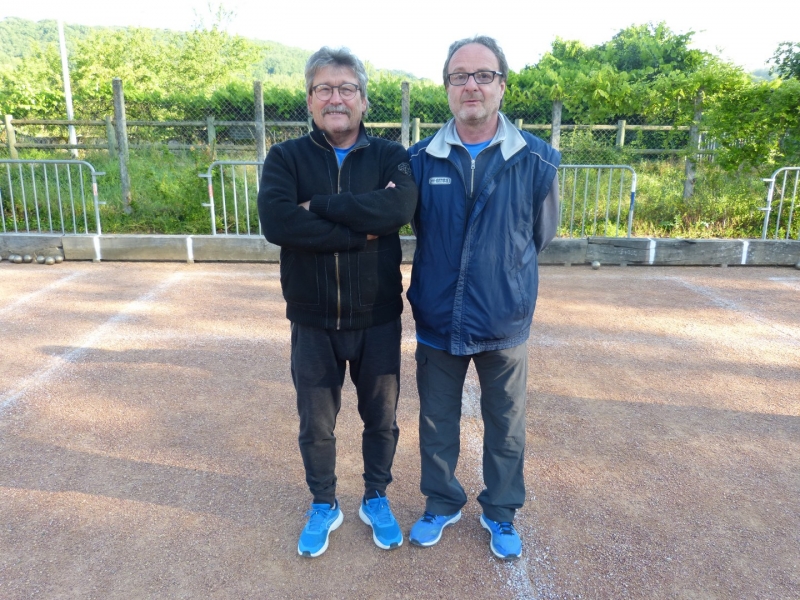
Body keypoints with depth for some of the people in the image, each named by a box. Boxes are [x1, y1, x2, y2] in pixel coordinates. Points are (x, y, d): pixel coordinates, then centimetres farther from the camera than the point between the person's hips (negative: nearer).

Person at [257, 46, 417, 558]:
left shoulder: (390, 156, -2)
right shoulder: (286, 158, -3)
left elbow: (401, 206, -24)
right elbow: (275, 221, -22)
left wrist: (319, 206, -22)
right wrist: (362, 230, -22)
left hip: (377, 320, 0)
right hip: (313, 323, 0)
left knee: (381, 418, 16)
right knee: (316, 425, 15)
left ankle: (377, 499, 42)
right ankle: (324, 506, 40)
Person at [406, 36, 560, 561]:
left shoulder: (537, 161, -8)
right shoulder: (420, 160, -5)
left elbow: (541, 235, 6)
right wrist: (444, 277, 9)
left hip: (505, 324, -1)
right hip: (436, 321, 1)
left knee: (506, 428, 15)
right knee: (437, 424, 17)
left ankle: (501, 513, 40)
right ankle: (441, 504, 41)